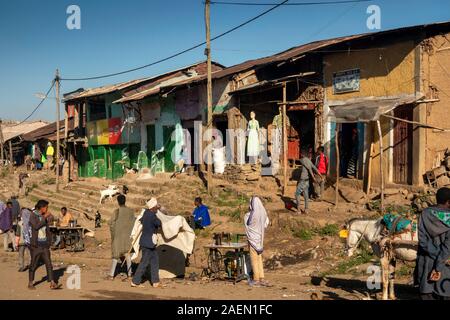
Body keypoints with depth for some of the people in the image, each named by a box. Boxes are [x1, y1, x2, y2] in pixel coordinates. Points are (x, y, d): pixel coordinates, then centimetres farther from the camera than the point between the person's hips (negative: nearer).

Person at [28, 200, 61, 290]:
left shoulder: (44, 216, 9)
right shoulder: (33, 215, -6)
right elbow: (36, 226, -22)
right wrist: (44, 217, -17)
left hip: (44, 244, 5)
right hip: (36, 244, -5)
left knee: (49, 263, -2)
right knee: (34, 264, 4)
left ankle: (52, 284, -5)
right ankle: (30, 283, 18)